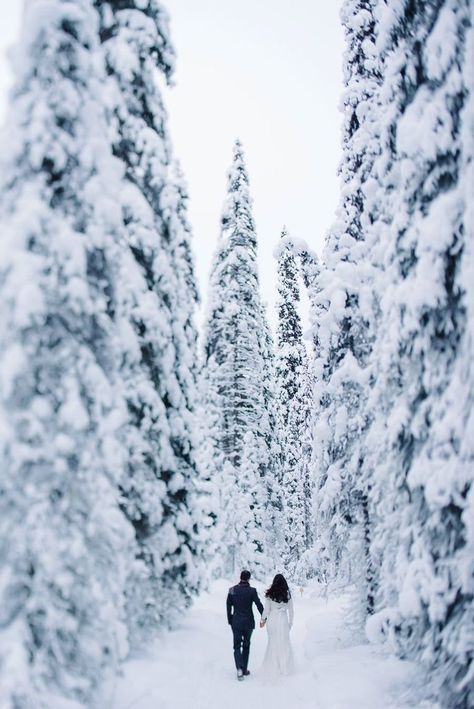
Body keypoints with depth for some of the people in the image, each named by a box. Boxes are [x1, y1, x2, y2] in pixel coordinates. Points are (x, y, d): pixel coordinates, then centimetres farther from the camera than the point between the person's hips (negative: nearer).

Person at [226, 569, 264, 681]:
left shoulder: (232, 590, -3)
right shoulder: (252, 590, -10)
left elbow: (228, 606, 1)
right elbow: (259, 605, -9)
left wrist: (230, 620, 11)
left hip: (236, 622, 1)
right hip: (248, 622, -1)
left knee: (237, 646, 5)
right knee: (246, 645, 16)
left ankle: (239, 669, -14)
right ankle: (244, 669, 20)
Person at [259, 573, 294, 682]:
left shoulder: (270, 594, -7)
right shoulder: (287, 594, -5)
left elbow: (266, 609, -2)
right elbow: (290, 610, 3)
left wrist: (263, 620, 13)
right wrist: (290, 623, 15)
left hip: (272, 620, 0)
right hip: (283, 620, 0)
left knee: (272, 643, 12)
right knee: (284, 643, 14)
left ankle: (273, 668, 16)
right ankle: (285, 667, 23)